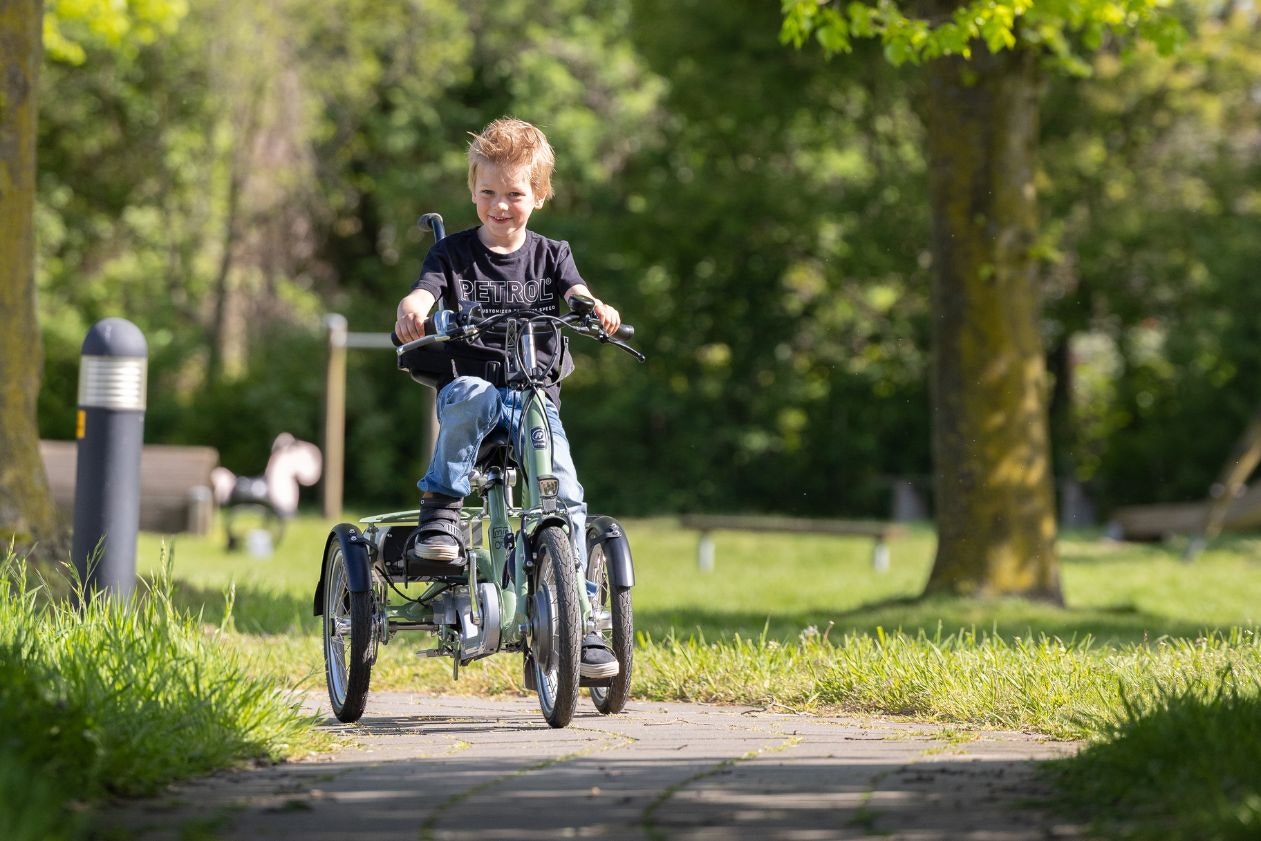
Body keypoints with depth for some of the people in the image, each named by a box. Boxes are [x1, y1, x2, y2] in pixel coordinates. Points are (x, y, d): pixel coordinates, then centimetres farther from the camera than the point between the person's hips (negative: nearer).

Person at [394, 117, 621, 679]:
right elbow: (421, 295, -11)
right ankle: (441, 508, -25)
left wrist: (597, 310, -32)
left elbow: (576, 295, -6)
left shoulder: (550, 256, 12)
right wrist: (411, 314, -36)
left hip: (535, 393, 2)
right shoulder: (453, 253, 7)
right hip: (470, 382, -2)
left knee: (564, 494, -18)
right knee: (470, 394, -40)